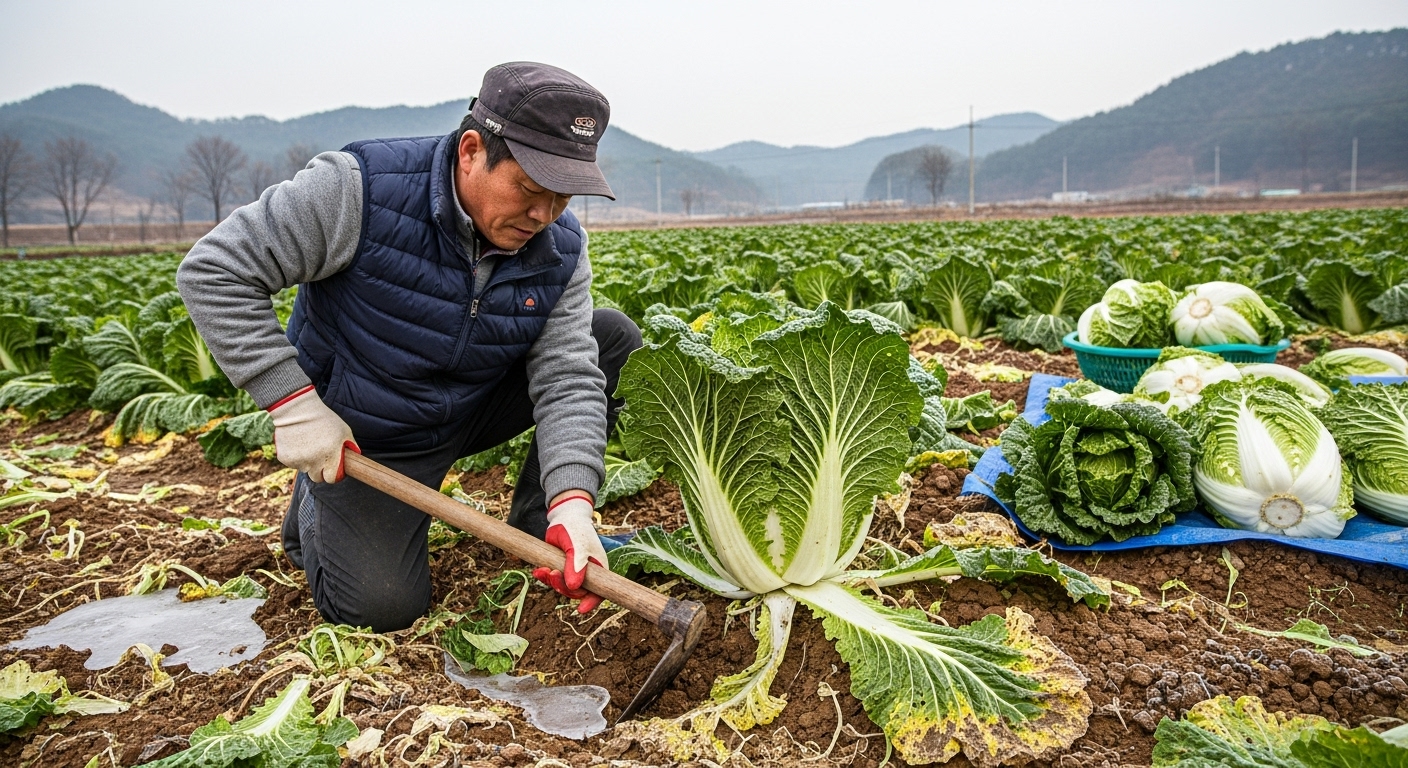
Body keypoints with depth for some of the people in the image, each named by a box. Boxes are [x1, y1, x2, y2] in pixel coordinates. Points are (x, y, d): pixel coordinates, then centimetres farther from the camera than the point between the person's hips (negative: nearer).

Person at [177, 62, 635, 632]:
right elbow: (214, 271, -23)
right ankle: (317, 504, 21)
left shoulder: (559, 249, -13)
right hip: (361, 438, -4)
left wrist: (572, 501, -36)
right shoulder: (362, 189, -27)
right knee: (383, 608, -12)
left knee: (614, 337, -9)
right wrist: (293, 402, -28)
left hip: (472, 409, 5)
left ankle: (539, 531, 1)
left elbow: (567, 379, -20)